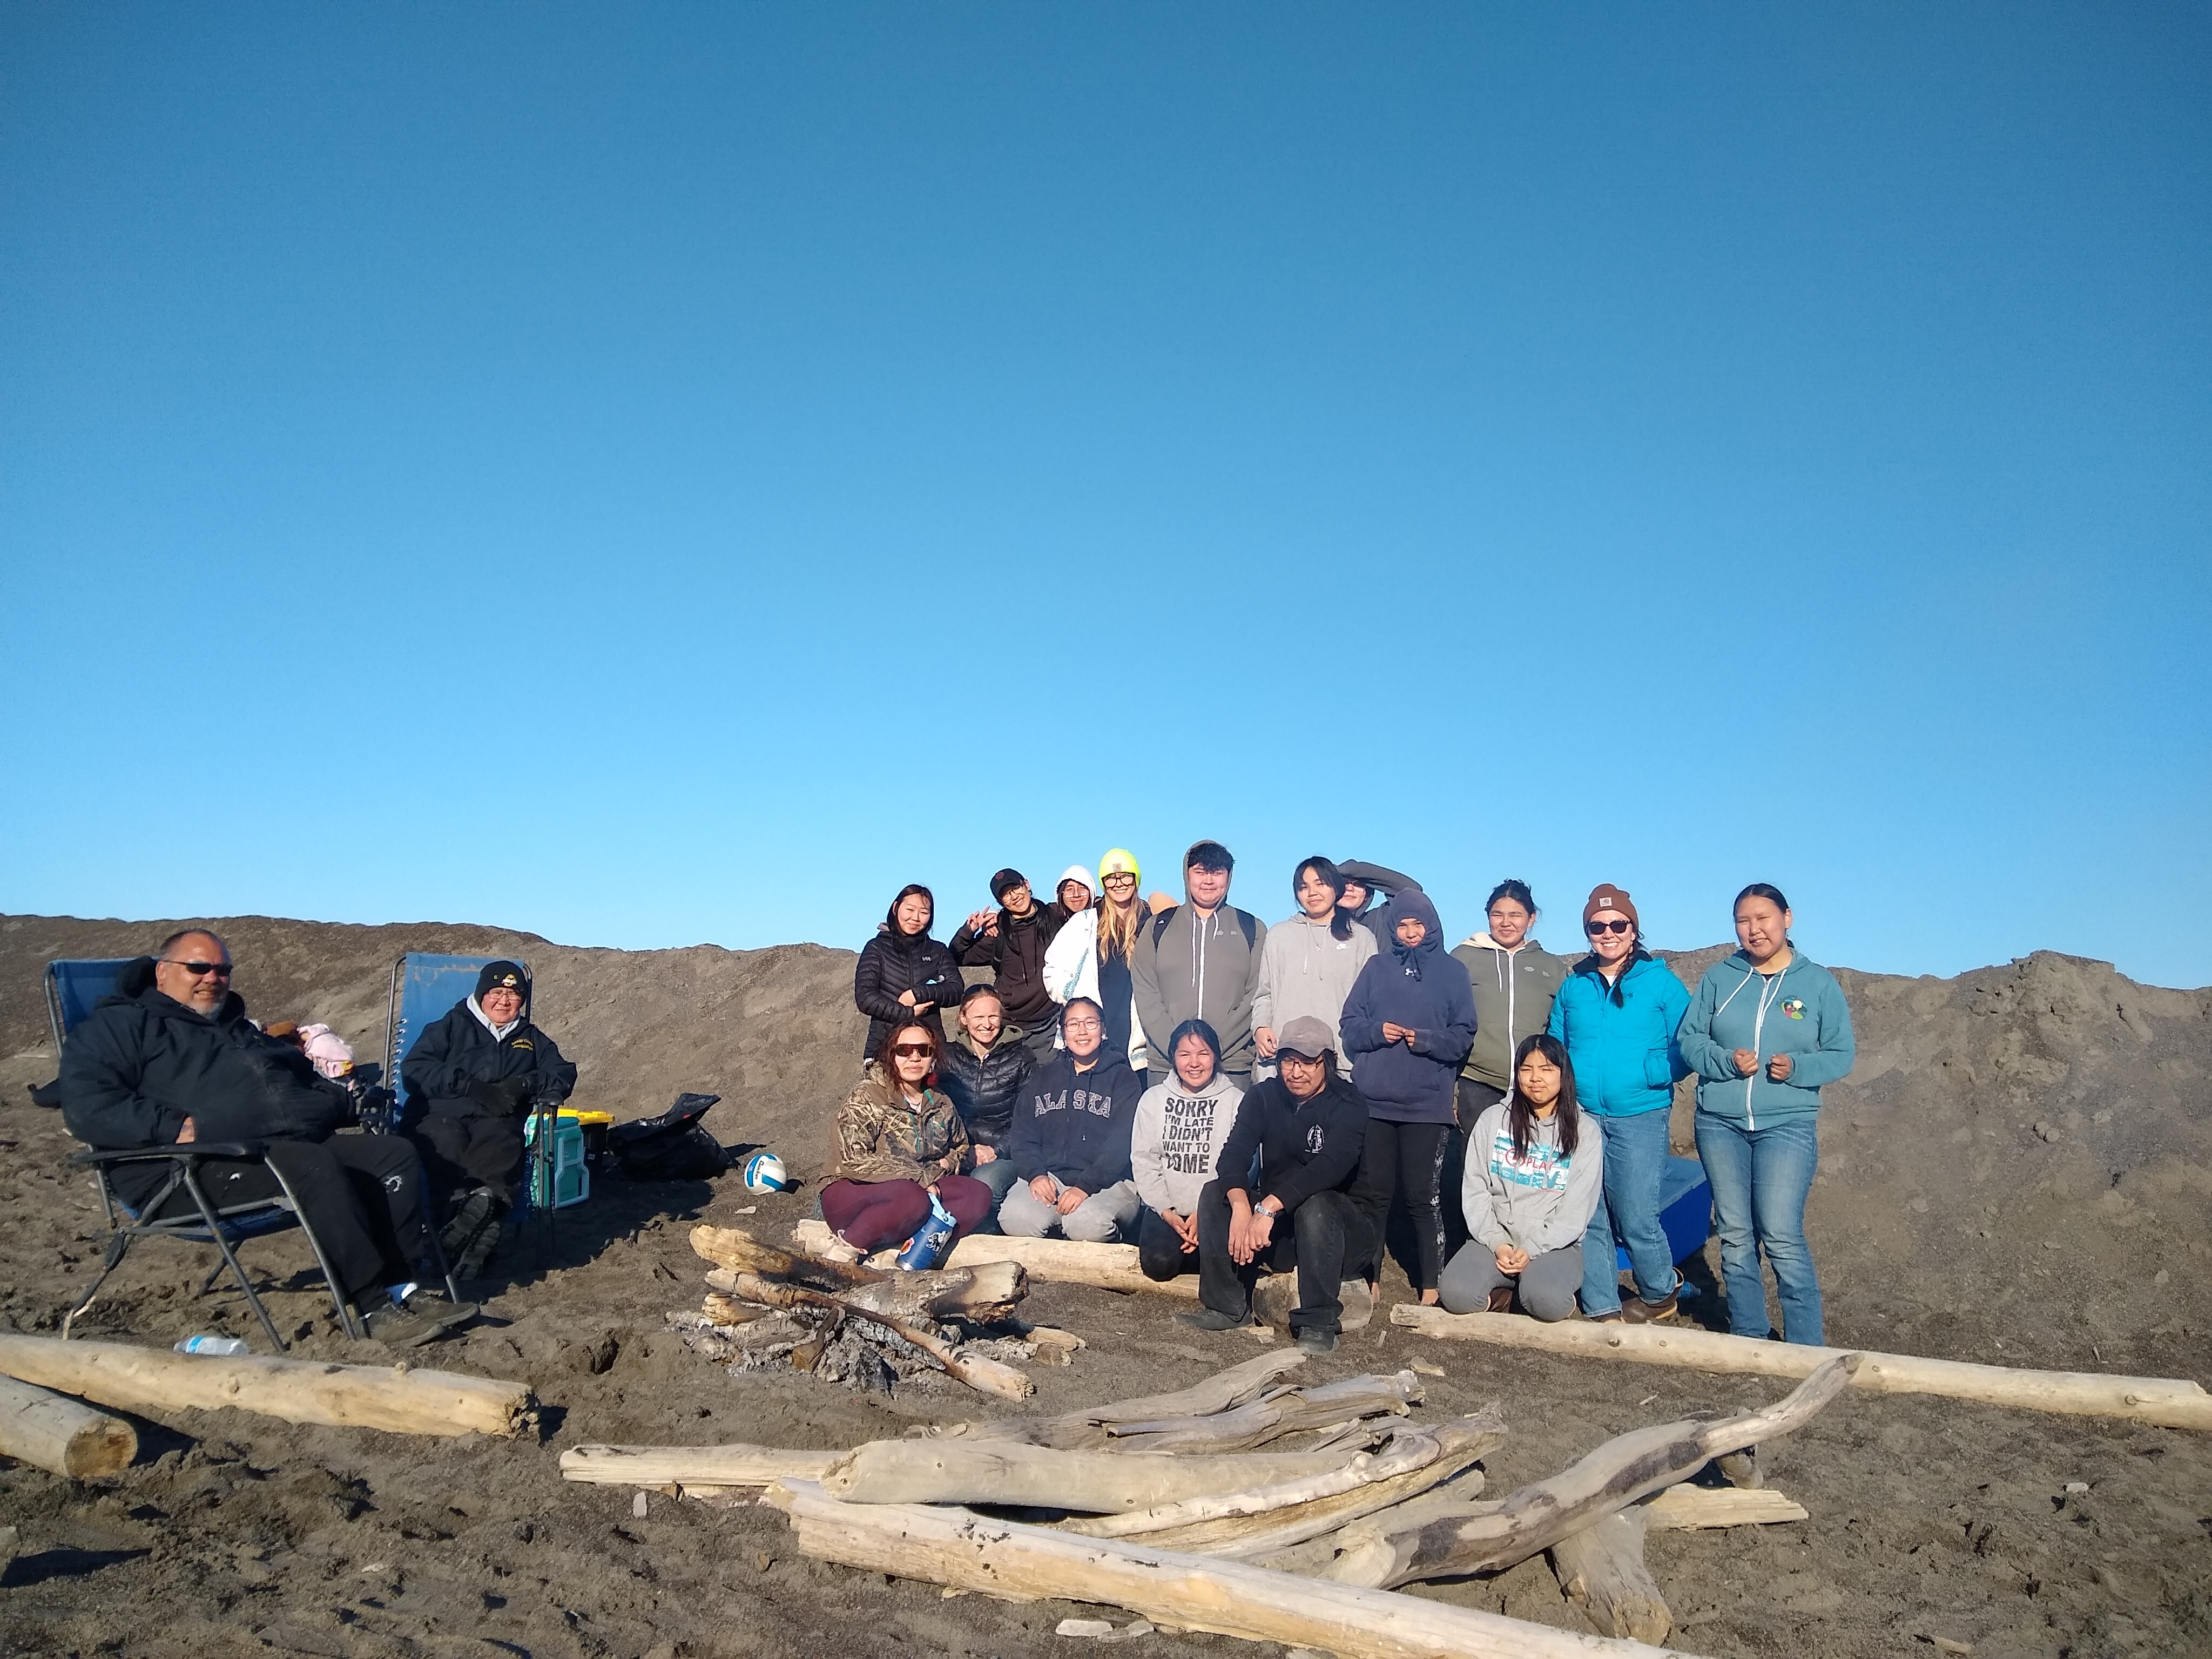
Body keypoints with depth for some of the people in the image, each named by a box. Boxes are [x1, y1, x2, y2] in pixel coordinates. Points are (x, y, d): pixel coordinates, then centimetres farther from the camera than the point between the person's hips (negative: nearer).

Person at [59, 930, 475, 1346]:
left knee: (395, 1154, -11)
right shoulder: (121, 1026, 9)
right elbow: (86, 1107, -7)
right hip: (194, 1171, -8)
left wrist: (340, 1096, 15)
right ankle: (378, 1310, -31)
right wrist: (177, 1128, -20)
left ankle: (406, 1289, -20)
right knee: (317, 1168, -33)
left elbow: (305, 1075, 40)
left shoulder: (241, 1030, 32)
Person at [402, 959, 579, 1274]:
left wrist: (526, 1086, -5)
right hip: (441, 1113, -1)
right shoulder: (452, 1026, 22)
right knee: (445, 1145, -38)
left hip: (498, 1120, 1)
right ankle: (483, 1226, -49)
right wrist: (469, 1087, -6)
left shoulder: (533, 1039, 30)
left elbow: (564, 1075, 16)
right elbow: (413, 1070, 7)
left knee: (501, 1142, -37)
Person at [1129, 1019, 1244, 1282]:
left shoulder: (1236, 1101, 1)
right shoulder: (1153, 1099, 9)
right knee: (1159, 1264, -24)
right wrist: (1167, 1211, -9)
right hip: (1165, 1208, 1)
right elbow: (1143, 1161, 4)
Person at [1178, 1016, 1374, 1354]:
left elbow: (1329, 1167, -31)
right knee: (1215, 1193, -15)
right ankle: (1228, 1307, -10)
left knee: (1315, 1204, -35)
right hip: (1277, 1225, 4)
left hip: (1335, 1221, -4)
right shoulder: (1263, 1097, -1)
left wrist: (1269, 1207, -41)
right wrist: (1241, 1206, -36)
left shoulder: (1348, 1107, -14)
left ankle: (1319, 1323, -25)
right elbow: (1234, 1155, -15)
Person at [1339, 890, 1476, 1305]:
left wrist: (1426, 1040, -13)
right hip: (1373, 1100, 2)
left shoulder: (1453, 971, 8)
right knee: (1371, 1193, 3)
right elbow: (1350, 1026, 9)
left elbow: (1463, 1036, 3)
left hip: (1428, 1104, -2)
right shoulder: (1376, 967, 13)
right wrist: (1377, 1032, -11)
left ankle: (1431, 1286, 5)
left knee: (1423, 1197, -1)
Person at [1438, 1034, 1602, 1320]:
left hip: (1554, 1243, -1)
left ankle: (1526, 1293, 2)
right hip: (1494, 1238, 2)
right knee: (1455, 1295, -26)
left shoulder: (1584, 1133, 2)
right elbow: (1475, 1190, 3)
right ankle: (1504, 1294, 5)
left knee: (1548, 1302, -34)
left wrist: (1531, 1249, -15)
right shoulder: (1493, 1119, 6)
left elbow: (1576, 1210, -4)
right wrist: (1498, 1244, -11)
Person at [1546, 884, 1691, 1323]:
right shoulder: (1573, 986, 11)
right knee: (1590, 1218, 6)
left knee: (1636, 1219, -1)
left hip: (1640, 1117, -3)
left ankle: (1661, 1291, 27)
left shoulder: (1661, 982, 0)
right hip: (1581, 1116, 3)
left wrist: (1648, 1072, -14)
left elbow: (1687, 1049, -1)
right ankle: (1601, 1310, 19)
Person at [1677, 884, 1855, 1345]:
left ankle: (1805, 1349, 3)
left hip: (1787, 1124, -3)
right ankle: (1748, 1338, 20)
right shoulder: (1720, 977, 6)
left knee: (1782, 1237, -9)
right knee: (1735, 1236, 8)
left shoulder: (1819, 982, 2)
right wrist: (1726, 1061, -15)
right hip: (1719, 1122, 3)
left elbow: (1842, 1054, 2)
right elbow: (1689, 1040, 4)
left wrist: (1797, 1067, -16)